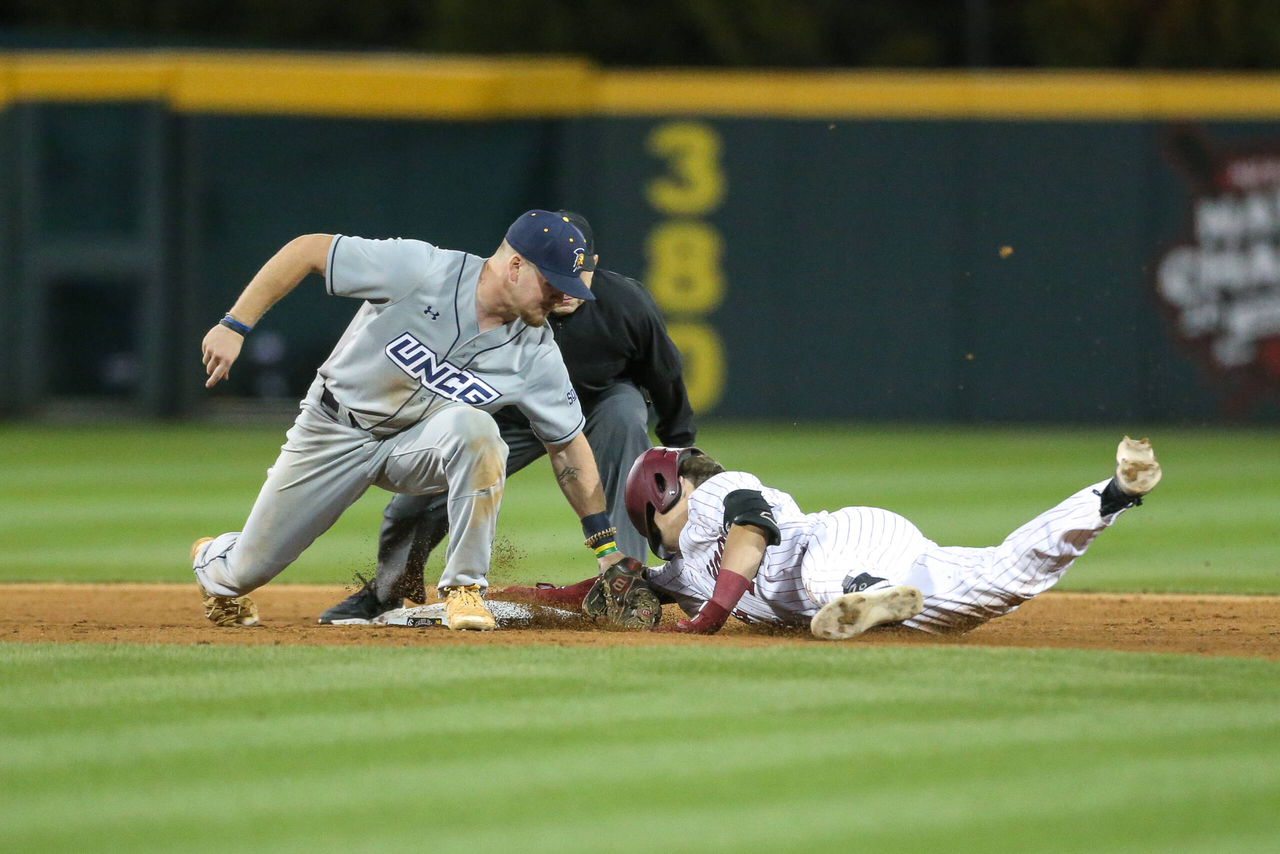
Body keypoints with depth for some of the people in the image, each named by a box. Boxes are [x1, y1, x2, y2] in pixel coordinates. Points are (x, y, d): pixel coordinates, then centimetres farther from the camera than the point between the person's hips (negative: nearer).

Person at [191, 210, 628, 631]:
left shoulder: (538, 354, -15)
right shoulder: (420, 269, -26)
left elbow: (568, 446, -5)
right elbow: (308, 250, -21)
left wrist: (606, 546, -6)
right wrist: (235, 325, -26)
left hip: (416, 446, 2)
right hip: (334, 434, -2)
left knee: (473, 427, -34)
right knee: (248, 570, 2)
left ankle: (464, 587, -20)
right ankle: (213, 561, 42)